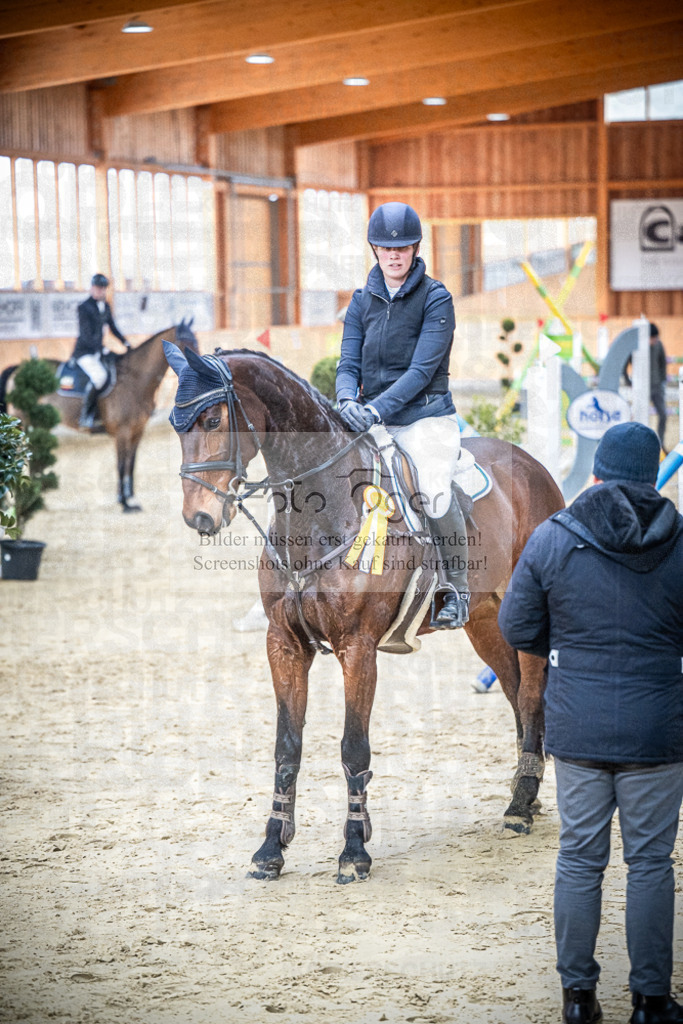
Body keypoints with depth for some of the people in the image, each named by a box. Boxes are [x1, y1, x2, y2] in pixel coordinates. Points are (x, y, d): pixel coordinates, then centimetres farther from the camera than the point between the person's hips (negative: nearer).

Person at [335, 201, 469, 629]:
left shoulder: (436, 299, -5)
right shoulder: (363, 301, 10)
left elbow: (422, 369, -13)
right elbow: (349, 363, 4)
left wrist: (377, 408, -25)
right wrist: (348, 400, -19)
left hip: (426, 417, -5)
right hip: (373, 421, 5)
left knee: (435, 491, -28)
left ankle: (456, 589, -9)